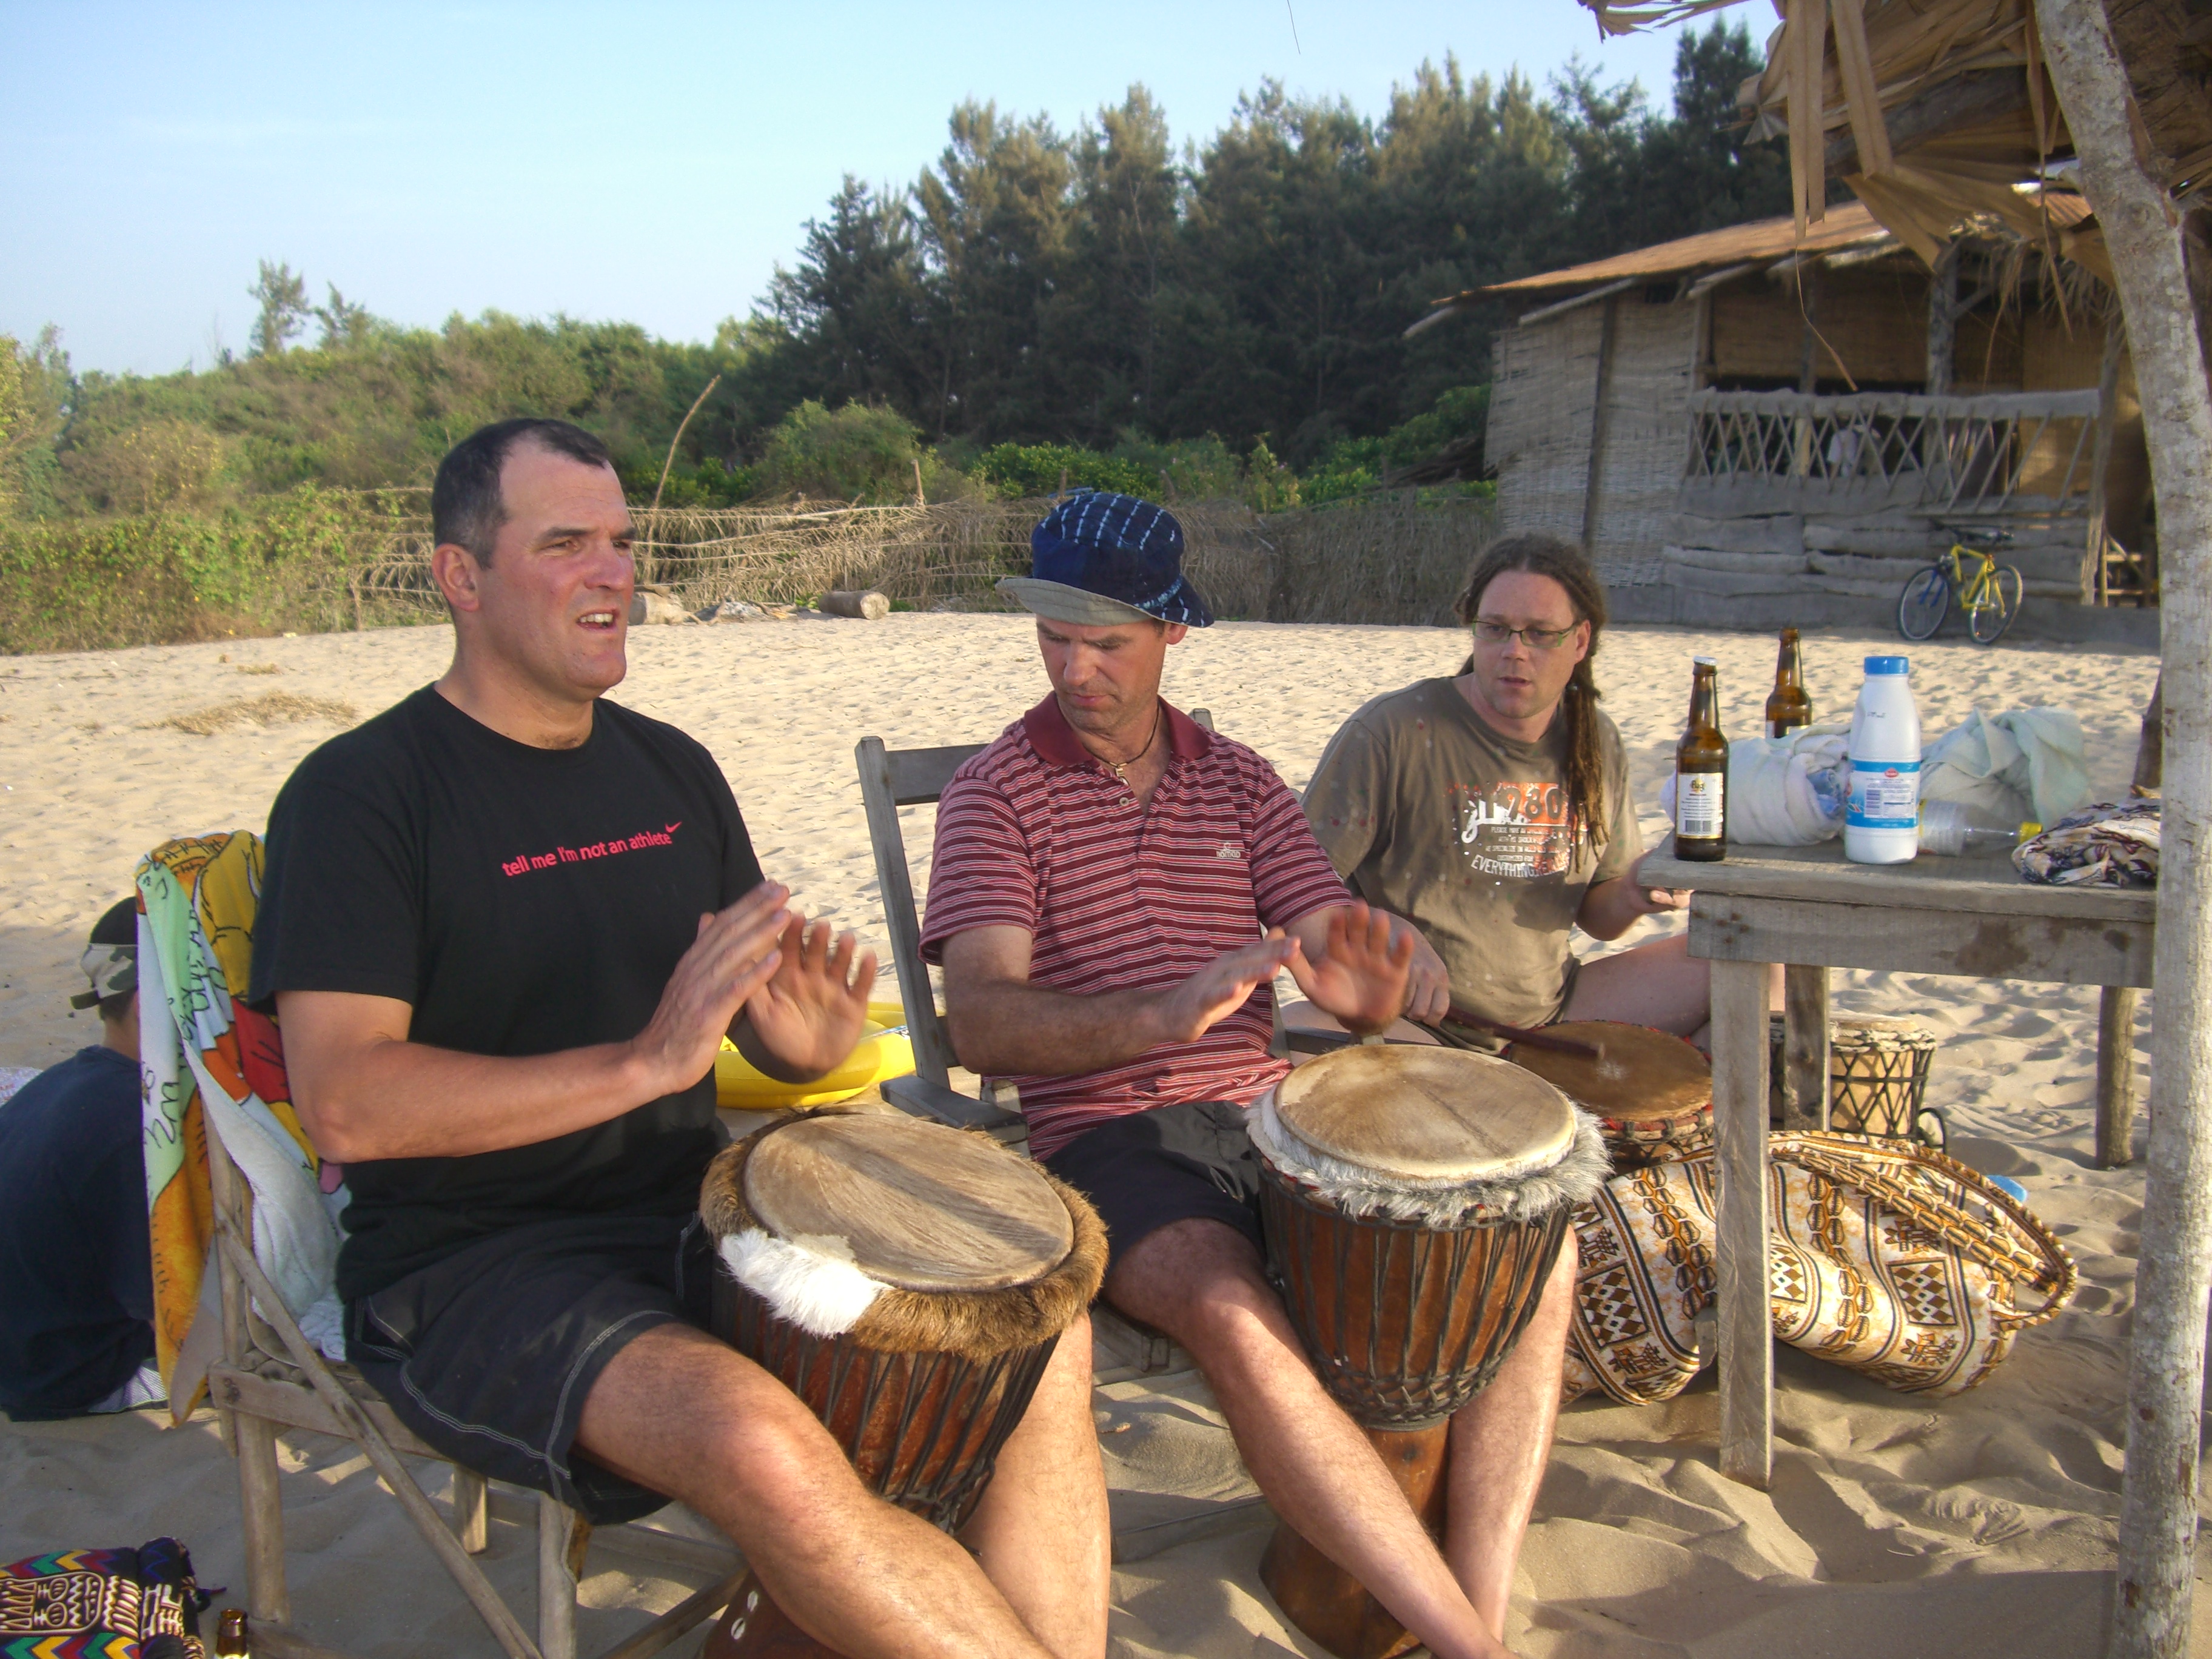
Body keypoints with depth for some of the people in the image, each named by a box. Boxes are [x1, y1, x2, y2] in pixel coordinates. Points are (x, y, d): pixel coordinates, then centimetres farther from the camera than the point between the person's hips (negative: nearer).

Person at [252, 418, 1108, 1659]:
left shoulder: (673, 770, 11)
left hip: (695, 1216, 6)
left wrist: (809, 1040, -8)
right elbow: (347, 1104, -19)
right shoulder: (362, 794, -8)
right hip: (474, 1266, -6)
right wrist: (643, 1061, -26)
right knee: (766, 1446, -33)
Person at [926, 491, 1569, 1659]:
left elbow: (1338, 957, 7)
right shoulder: (996, 795, 0)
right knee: (1238, 1322, -34)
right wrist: (1167, 1013, -31)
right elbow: (982, 1026, -14)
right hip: (1110, 1142, -4)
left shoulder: (1240, 782, 14)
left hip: (1267, 1121, 5)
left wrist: (1370, 993, -20)